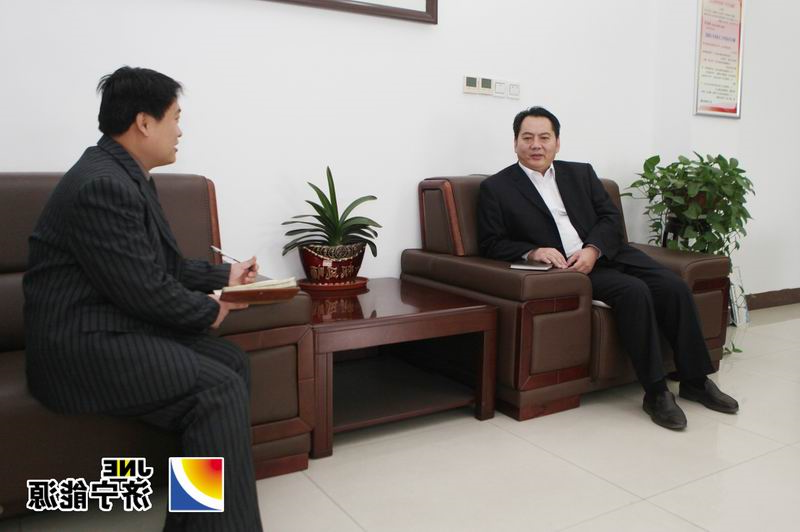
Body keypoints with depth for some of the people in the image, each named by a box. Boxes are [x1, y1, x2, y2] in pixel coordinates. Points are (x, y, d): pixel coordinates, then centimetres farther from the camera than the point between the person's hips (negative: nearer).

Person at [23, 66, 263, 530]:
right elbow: (146, 290, -22)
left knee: (232, 361, 1)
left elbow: (164, 265, 17)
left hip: (115, 324, 10)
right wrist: (209, 312, -7)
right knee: (219, 389, -21)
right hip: (85, 342, -10)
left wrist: (224, 277, 15)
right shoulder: (102, 185, -21)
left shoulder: (128, 177, 11)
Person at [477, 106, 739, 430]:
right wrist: (533, 252, -19)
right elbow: (491, 245, -1)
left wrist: (593, 250, -12)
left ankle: (695, 379, 2)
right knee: (634, 291, -28)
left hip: (607, 254, 5)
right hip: (565, 268, -5)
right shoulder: (496, 188, 4)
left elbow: (611, 217, 8)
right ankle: (655, 391, -18)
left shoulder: (581, 173, 16)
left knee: (674, 287, -15)